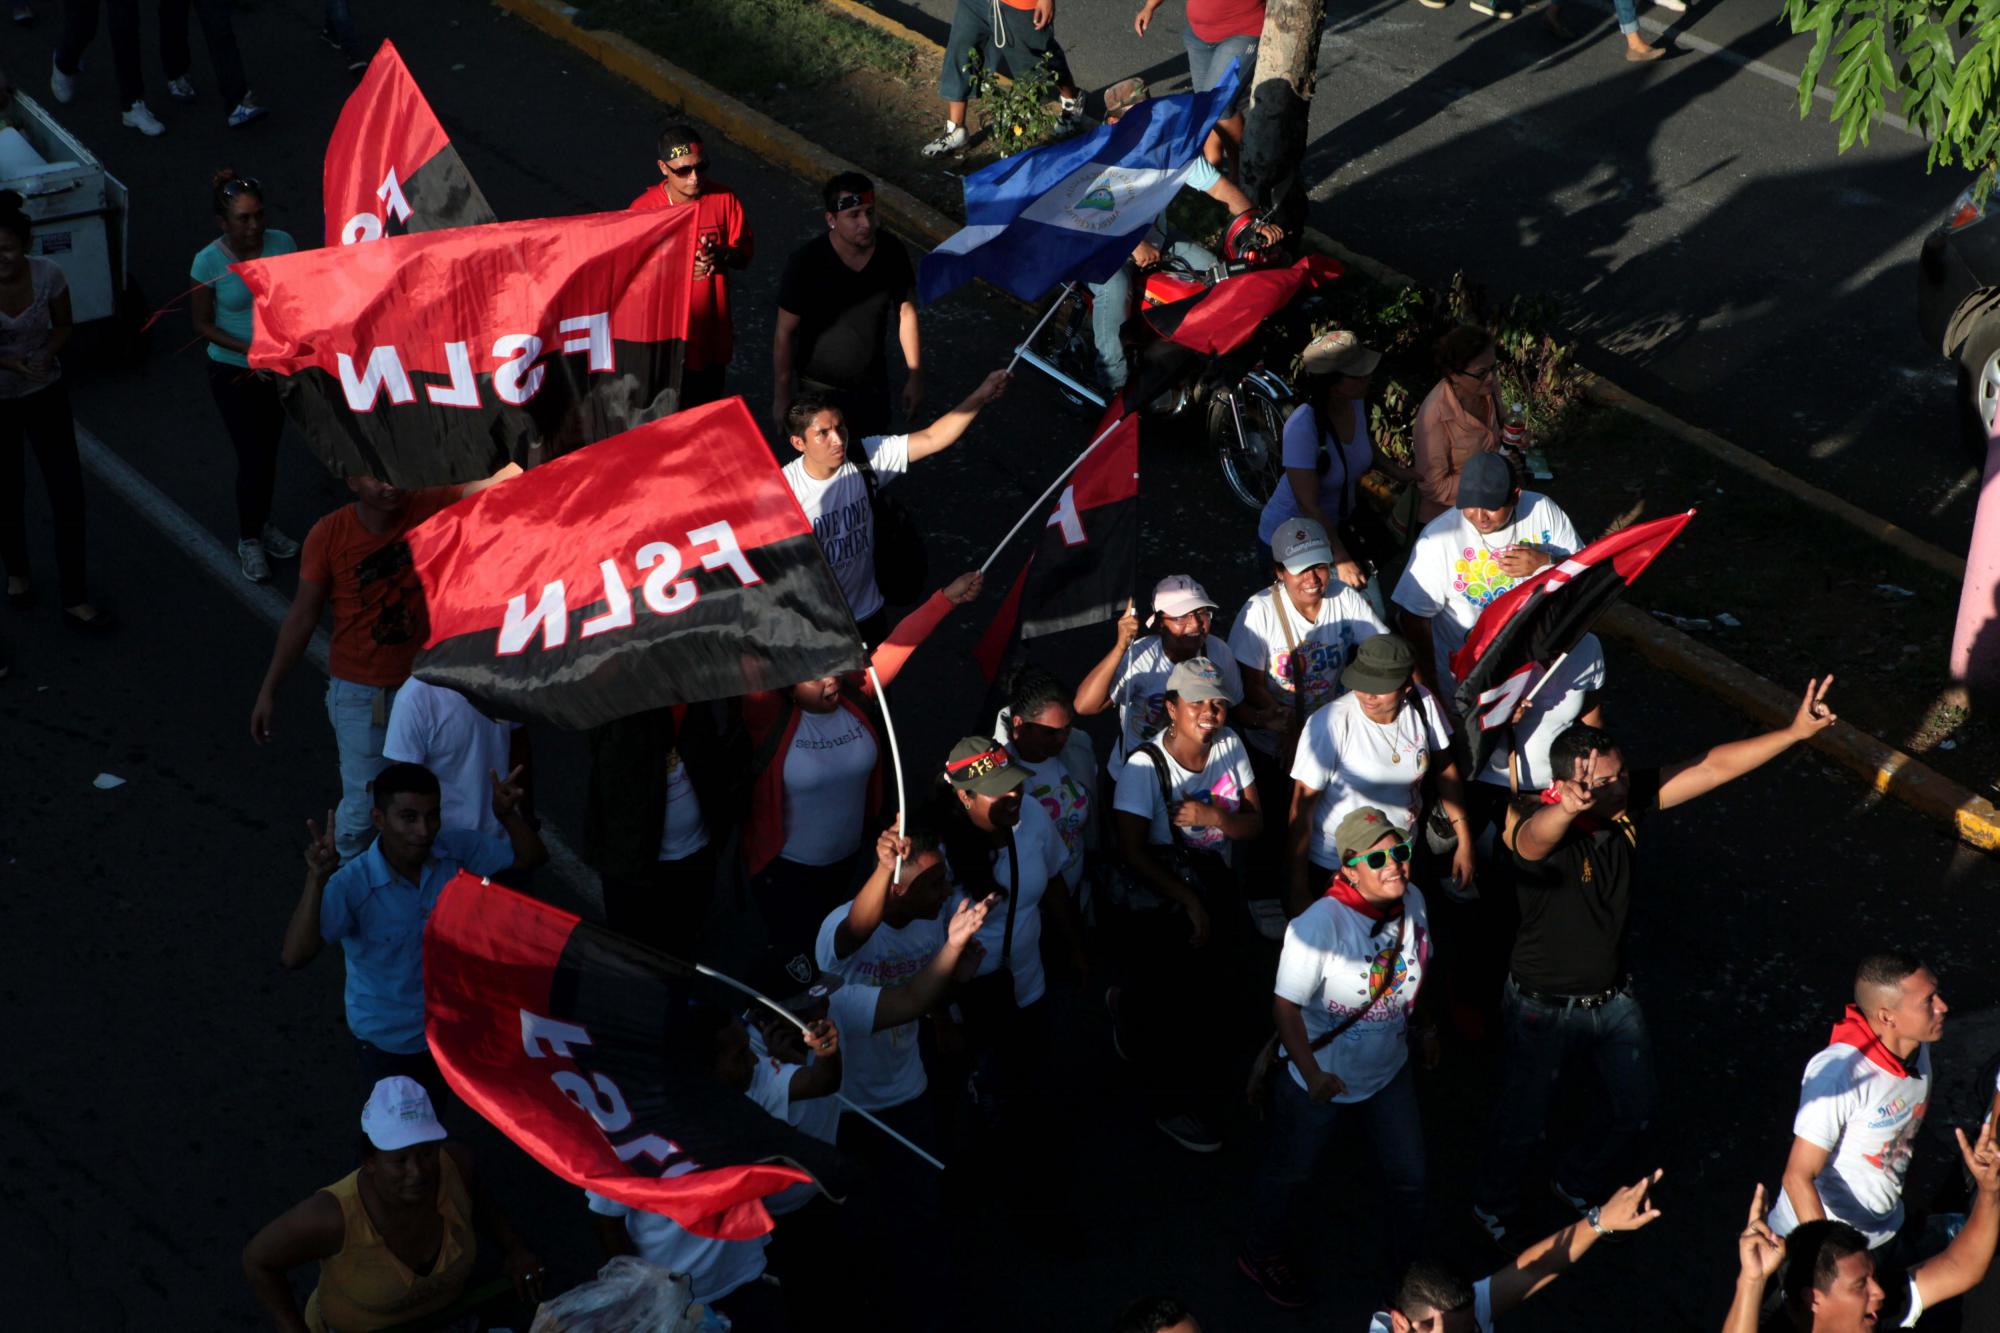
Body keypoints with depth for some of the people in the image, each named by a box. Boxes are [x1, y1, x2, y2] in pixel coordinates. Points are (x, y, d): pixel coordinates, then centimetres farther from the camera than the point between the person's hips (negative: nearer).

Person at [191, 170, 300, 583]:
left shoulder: (282, 243, -13)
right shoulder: (209, 262, -21)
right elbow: (203, 324, -12)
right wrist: (249, 351, -24)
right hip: (232, 372, -3)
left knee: (268, 451, 17)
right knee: (254, 458, -1)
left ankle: (262, 525, 40)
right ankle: (249, 540, 21)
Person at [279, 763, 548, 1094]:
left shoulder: (456, 850, -19)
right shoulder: (352, 886, -32)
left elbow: (531, 857, -7)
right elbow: (293, 957, -40)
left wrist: (508, 815, -28)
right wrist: (316, 880, -52)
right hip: (386, 1040, -4)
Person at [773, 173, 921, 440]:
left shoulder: (892, 252, -14)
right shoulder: (806, 263, -24)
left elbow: (906, 313, -1)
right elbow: (785, 332, -15)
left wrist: (915, 378, 3)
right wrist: (781, 396, -10)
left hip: (873, 385, 3)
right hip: (820, 388, -3)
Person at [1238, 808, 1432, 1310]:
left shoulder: (1412, 900, -12)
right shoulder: (1320, 924, -33)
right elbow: (1285, 1003, -28)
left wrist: (1424, 1026, 16)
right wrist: (1313, 1075, -35)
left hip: (1390, 1070, 6)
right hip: (1322, 1078, -6)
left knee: (1408, 1173, 19)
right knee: (1290, 1172, 18)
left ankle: (1409, 1263, 46)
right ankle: (1263, 1257, 44)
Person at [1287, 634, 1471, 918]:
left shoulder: (1422, 703, -15)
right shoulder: (1329, 724, -27)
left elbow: (1444, 767, 2)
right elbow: (1303, 803, -21)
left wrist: (1464, 842, 2)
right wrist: (1299, 891, -18)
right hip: (1335, 868, -4)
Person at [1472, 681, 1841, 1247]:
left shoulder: (1628, 799, -18)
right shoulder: (1540, 828, -35)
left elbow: (1713, 767, -15)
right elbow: (1534, 835, -61)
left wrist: (1794, 732, -24)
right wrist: (1568, 808, -84)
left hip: (1612, 996, 6)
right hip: (1544, 1006, -6)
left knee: (1636, 1106, 21)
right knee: (1522, 1122, 14)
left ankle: (1577, 1183, 50)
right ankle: (1495, 1205, 45)